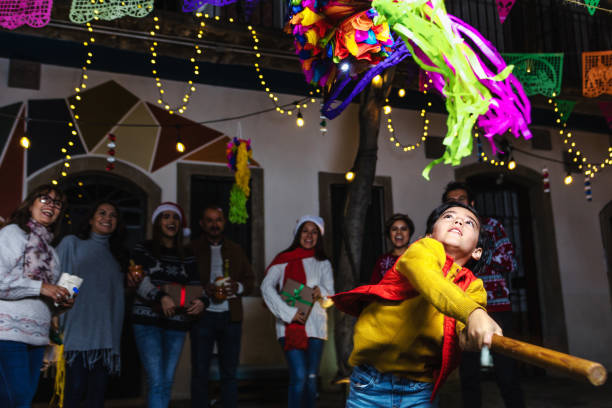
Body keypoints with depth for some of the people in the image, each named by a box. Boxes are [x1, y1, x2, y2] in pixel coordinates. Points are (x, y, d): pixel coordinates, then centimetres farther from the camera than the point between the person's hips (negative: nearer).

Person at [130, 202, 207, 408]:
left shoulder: (187, 256, 14)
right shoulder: (143, 250, 5)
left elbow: (195, 284, 9)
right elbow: (140, 281, -8)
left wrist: (201, 301, -13)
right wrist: (161, 297, -24)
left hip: (176, 323, 4)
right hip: (148, 321, -4)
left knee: (167, 383, 6)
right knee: (157, 383, -12)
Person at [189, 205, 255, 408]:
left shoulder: (236, 250, 15)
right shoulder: (191, 249, 4)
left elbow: (250, 279, 15)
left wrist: (238, 287, -7)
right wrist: (203, 290, -18)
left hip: (230, 316, 3)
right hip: (202, 316, -2)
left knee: (229, 373, 7)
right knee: (200, 372, 2)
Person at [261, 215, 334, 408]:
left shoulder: (323, 263, 16)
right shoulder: (284, 259, 7)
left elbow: (330, 294, 7)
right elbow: (266, 286, -3)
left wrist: (320, 291, -18)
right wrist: (288, 312, -12)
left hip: (315, 325, 3)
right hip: (290, 325, -3)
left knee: (311, 378, 2)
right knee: (299, 377, -13)